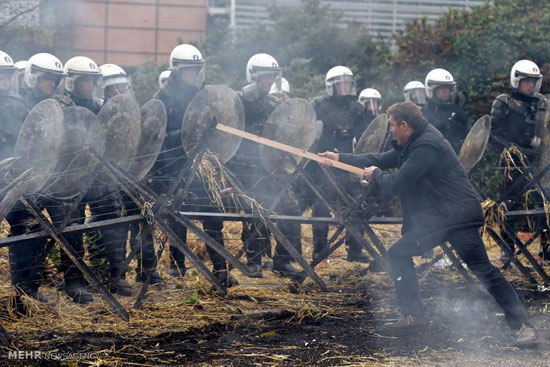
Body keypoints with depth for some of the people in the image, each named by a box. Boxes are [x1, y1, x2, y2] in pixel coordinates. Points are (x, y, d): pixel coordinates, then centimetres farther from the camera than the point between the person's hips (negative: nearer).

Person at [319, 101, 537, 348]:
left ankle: (522, 325, -15)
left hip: (458, 217, -11)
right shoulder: (412, 144, 13)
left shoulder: (426, 147, -20)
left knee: (482, 269, -15)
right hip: (434, 220, 11)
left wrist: (376, 175, 2)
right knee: (398, 254, 10)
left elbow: (397, 184, -19)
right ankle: (414, 315, 15)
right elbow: (382, 160, 25)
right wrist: (340, 159, 24)